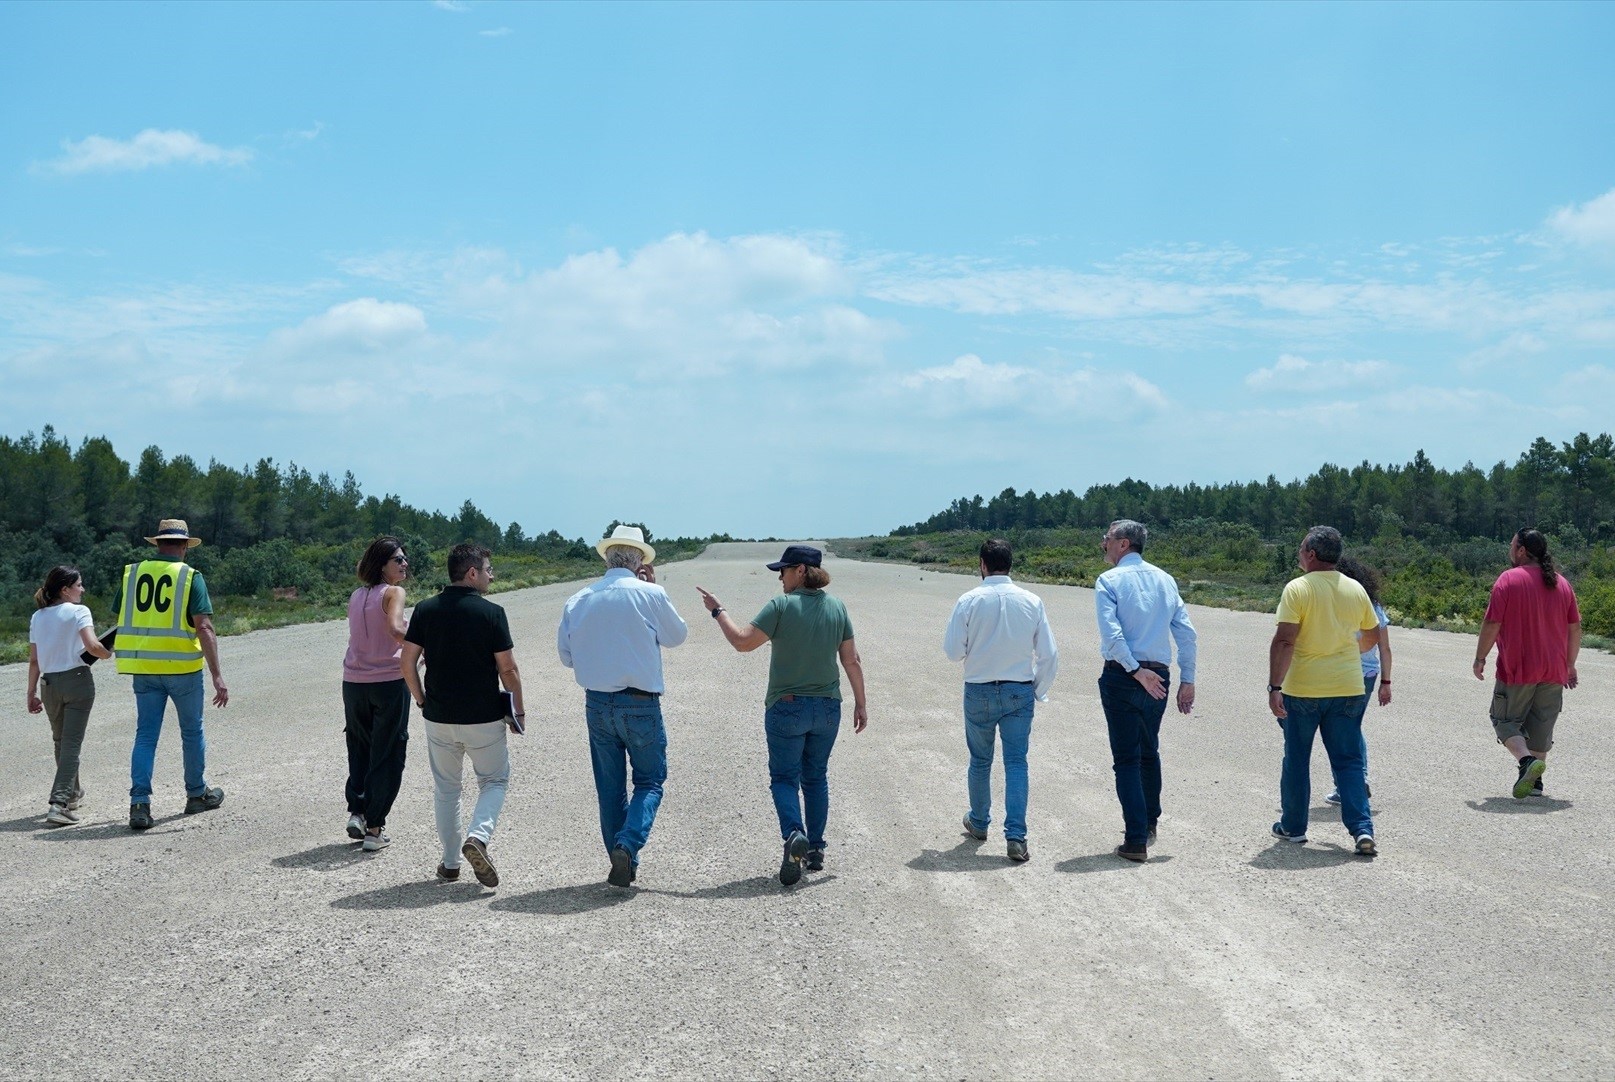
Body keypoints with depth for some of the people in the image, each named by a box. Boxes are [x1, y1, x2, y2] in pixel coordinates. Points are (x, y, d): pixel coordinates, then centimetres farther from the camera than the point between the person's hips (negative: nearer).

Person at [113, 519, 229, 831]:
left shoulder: (133, 573, 5)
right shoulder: (190, 577, -8)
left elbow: (120, 620, 10)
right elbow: (204, 627, -15)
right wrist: (217, 676, -16)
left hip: (143, 668, 3)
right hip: (182, 667, -3)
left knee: (146, 735, 6)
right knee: (191, 732, 14)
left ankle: (139, 802, -5)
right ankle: (197, 794, 28)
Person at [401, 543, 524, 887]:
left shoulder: (425, 610, 0)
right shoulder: (490, 612, -11)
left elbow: (408, 664, 0)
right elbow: (508, 669, -10)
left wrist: (422, 702, 13)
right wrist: (518, 710, 2)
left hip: (438, 716, 3)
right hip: (484, 717, -3)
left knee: (445, 788, 17)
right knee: (494, 781, 13)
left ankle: (450, 863, 19)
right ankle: (478, 836, -11)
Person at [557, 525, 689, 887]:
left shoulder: (578, 600, 2)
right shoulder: (650, 594, -9)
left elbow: (566, 656, 10)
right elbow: (677, 635, 8)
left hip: (596, 704, 4)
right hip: (640, 704, -3)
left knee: (609, 787, 13)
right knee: (650, 781, 8)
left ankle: (623, 867, 18)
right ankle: (628, 844, -15)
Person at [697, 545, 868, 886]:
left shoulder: (782, 606, -13)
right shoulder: (837, 608, 2)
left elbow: (743, 642, -14)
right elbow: (852, 660, 5)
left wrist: (718, 611, -1)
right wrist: (860, 704, 12)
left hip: (787, 707, -4)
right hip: (827, 708, 4)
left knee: (784, 777, 4)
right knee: (816, 778, 17)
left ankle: (794, 834, -21)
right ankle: (816, 850, 19)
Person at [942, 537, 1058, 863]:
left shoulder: (969, 601, -11)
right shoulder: (1032, 602, -6)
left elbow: (952, 650, -7)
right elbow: (1049, 654, -2)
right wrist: (1039, 691, 10)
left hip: (979, 691, 0)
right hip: (1020, 691, 0)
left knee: (980, 760, 17)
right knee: (1016, 763, 2)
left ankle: (979, 822, 35)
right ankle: (1016, 837, -6)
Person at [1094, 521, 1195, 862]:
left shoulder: (1109, 581, -6)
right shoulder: (1165, 580, 8)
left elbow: (1111, 632, -20)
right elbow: (1187, 634, 5)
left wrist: (1136, 671, -18)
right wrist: (1187, 681, 7)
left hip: (1121, 675, -5)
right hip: (1159, 676, 5)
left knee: (1126, 759, -1)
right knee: (1149, 752, 22)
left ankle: (1136, 841, -4)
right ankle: (1149, 825, 36)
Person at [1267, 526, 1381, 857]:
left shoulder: (1297, 589, -12)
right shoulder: (1356, 590, 4)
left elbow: (1284, 641, -18)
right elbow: (1373, 635, 17)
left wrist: (1275, 686, -16)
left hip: (1303, 690, -3)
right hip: (1348, 689, 3)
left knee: (1297, 760, 12)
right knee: (1349, 761, 8)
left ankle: (1293, 826, 22)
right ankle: (1362, 828, -5)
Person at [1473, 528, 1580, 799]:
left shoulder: (1508, 580, -9)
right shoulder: (1562, 583, 8)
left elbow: (1492, 624, -12)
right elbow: (1575, 628, 9)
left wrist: (1479, 659, -2)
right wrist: (1570, 665, 18)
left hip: (1517, 668, -5)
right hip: (1554, 671, 5)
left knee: (1506, 720, 5)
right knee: (1541, 726, 13)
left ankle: (1527, 761, -18)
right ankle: (1534, 780, 14)